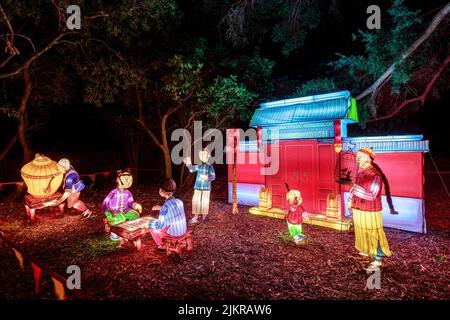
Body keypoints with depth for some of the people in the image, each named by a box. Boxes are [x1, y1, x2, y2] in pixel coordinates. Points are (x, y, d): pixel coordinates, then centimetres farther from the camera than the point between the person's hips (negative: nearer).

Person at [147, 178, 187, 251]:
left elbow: (160, 225, -20)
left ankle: (161, 245, 25)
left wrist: (150, 222, -2)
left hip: (173, 233, -6)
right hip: (183, 230, 7)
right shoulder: (179, 201, -5)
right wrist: (160, 208, 17)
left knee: (151, 226, 10)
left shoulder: (165, 206, -25)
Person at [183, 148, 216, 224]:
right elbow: (192, 169, -8)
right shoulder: (199, 166, 1)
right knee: (196, 201, 6)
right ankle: (196, 217, 18)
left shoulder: (210, 167, -8)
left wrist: (207, 178, -27)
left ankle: (204, 217, 24)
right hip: (198, 187, 3)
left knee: (205, 202, 7)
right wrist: (188, 164, -25)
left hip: (206, 187, -3)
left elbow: (213, 177, -9)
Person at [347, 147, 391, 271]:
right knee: (363, 232, 22)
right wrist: (350, 200, 6)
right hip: (359, 209, 8)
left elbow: (372, 196, -24)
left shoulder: (374, 175, -22)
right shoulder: (360, 172, 5)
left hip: (370, 211, -8)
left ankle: (378, 260, 14)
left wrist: (357, 190, -23)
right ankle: (367, 251, 42)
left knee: (373, 234, 2)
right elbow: (355, 187, 14)